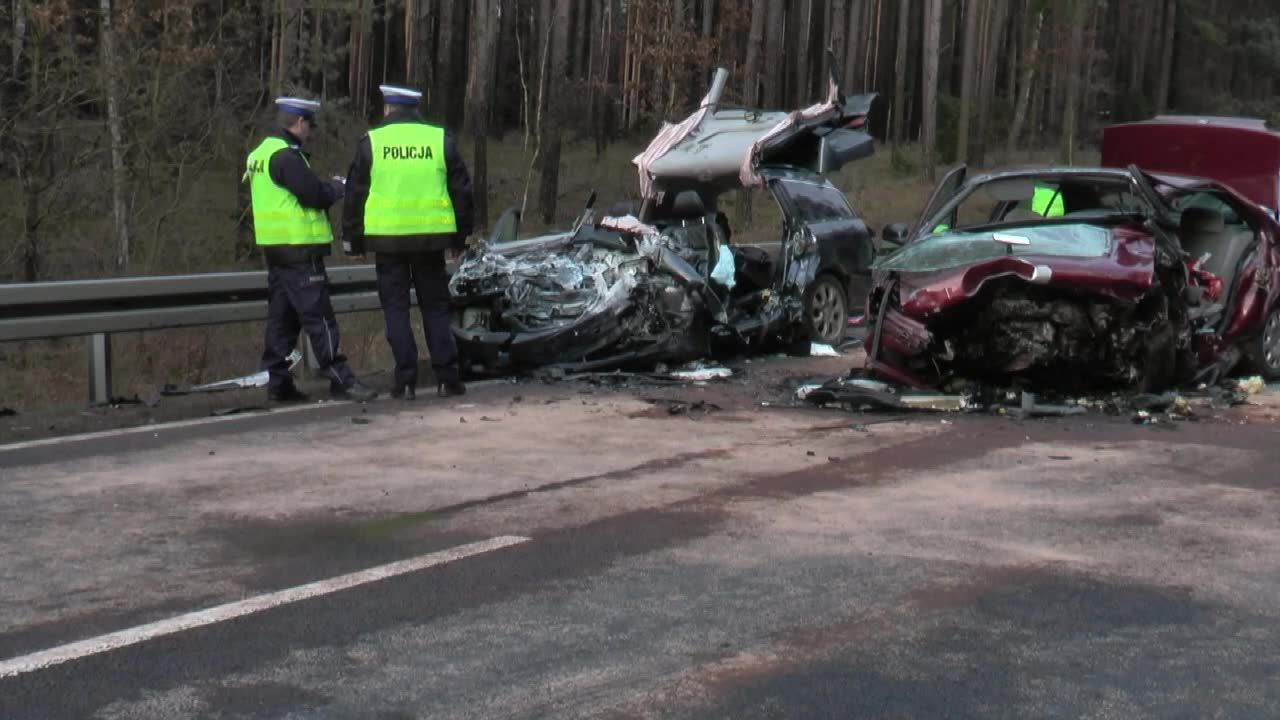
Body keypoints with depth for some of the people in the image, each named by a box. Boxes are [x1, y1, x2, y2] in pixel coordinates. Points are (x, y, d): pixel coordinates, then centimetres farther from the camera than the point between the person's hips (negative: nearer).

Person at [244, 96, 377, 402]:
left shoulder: (259, 154, 16)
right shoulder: (286, 155, -16)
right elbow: (315, 194, -20)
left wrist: (326, 186, 14)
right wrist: (337, 186, 0)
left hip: (273, 246, 10)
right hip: (298, 247, -10)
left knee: (281, 316, 12)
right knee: (318, 316, -8)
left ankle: (277, 382, 14)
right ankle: (341, 380, -7)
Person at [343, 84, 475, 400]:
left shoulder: (371, 141, 0)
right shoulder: (441, 140, 4)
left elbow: (355, 193, 3)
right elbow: (461, 190, 7)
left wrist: (352, 238, 11)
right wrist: (461, 234, 16)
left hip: (386, 238, -1)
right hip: (431, 237, 1)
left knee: (396, 309, 5)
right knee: (436, 307, 9)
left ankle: (405, 380, 1)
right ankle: (446, 377, 5)